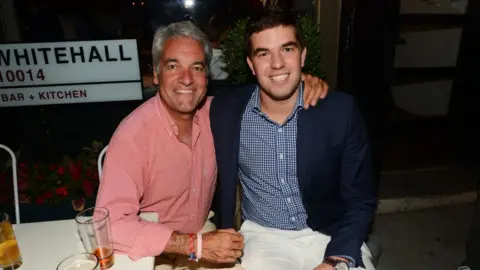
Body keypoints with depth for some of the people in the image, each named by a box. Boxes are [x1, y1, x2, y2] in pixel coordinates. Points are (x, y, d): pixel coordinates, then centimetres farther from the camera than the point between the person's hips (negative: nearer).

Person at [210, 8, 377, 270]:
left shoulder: (341, 110, -12)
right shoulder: (225, 110, -10)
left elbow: (360, 200, -6)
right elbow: (220, 183, 6)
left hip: (329, 235, 1)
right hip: (263, 236, 0)